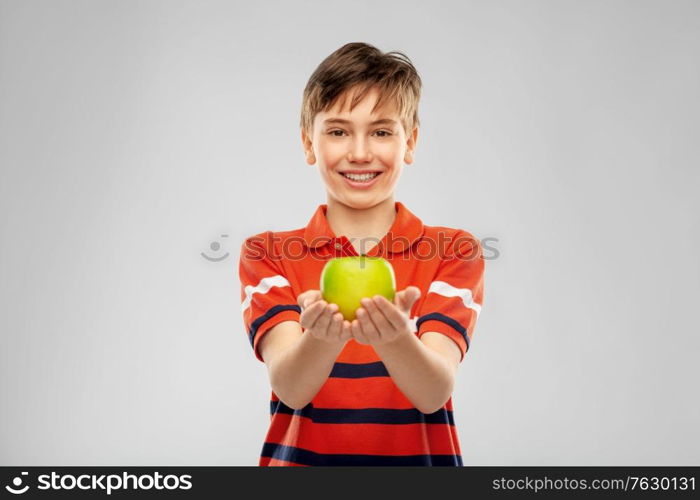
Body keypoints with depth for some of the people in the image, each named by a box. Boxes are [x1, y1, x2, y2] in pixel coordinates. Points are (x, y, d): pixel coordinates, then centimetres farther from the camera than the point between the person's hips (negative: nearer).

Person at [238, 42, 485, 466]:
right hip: (302, 455, 0)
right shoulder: (267, 254, 1)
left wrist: (394, 337, -29)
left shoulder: (454, 253, 0)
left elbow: (435, 393, -12)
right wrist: (322, 335, -30)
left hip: (418, 457, 0)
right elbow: (290, 388, -11)